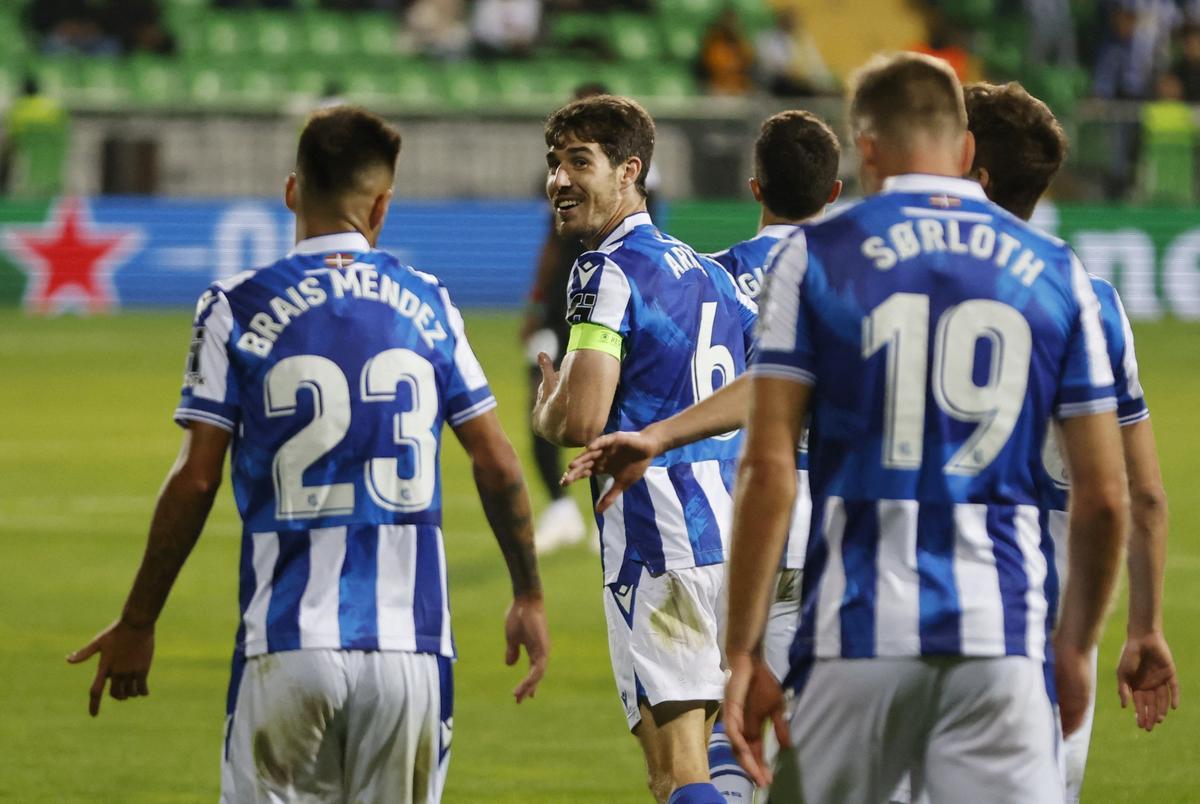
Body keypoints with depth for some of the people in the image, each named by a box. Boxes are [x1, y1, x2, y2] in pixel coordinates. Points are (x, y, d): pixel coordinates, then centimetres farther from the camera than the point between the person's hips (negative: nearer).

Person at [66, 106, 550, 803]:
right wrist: (529, 597, 20)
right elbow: (497, 465, 8)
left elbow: (195, 482, -3)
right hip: (410, 638, 2)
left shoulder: (238, 309, -1)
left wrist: (137, 625, 6)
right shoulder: (427, 305, 6)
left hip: (289, 641, -2)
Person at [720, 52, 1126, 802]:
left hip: (859, 630, -1)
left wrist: (743, 650, -1)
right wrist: (1076, 648, 22)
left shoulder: (816, 256, 2)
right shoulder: (1054, 271, 8)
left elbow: (768, 469, -4)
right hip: (1002, 637, 1)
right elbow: (1105, 498, 8)